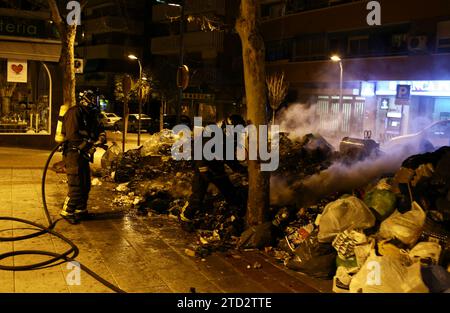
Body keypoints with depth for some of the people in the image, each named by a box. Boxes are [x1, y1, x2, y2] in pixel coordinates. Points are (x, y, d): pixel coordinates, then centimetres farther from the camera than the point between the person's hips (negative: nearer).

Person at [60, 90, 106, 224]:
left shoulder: (89, 115, 14)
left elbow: (98, 129, 14)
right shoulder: (75, 112, -15)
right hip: (73, 153, -10)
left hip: (83, 154, 10)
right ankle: (67, 212, 5)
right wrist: (88, 142, -20)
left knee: (85, 184, 16)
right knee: (75, 186, -8)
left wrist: (101, 137, -7)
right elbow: (72, 135, -24)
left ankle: (81, 210, 29)